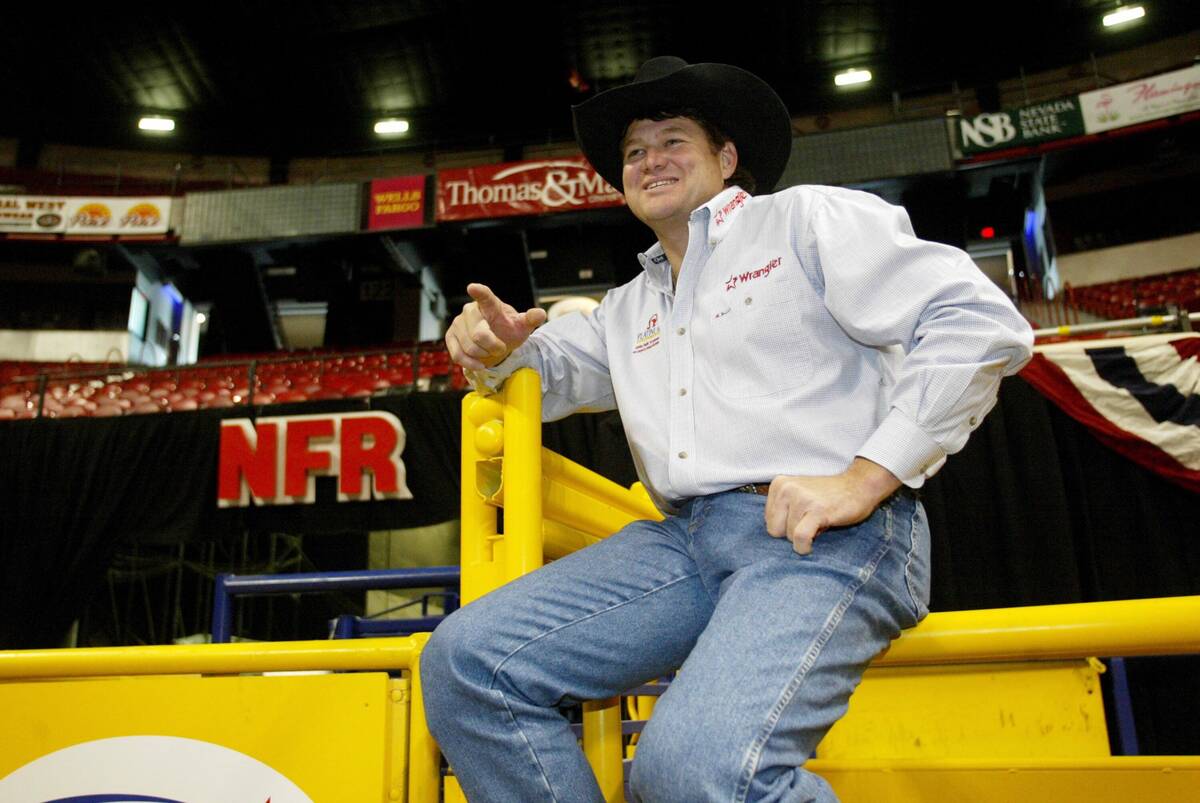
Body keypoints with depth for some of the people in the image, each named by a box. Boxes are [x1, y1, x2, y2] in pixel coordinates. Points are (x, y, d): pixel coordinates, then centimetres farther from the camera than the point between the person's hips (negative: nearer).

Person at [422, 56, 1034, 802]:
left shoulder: (809, 219, 8)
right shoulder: (629, 307, 29)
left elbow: (981, 323, -2)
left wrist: (863, 478, -12)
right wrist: (496, 345, 10)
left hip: (826, 536, -6)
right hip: (685, 540, 7)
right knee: (464, 661, -12)